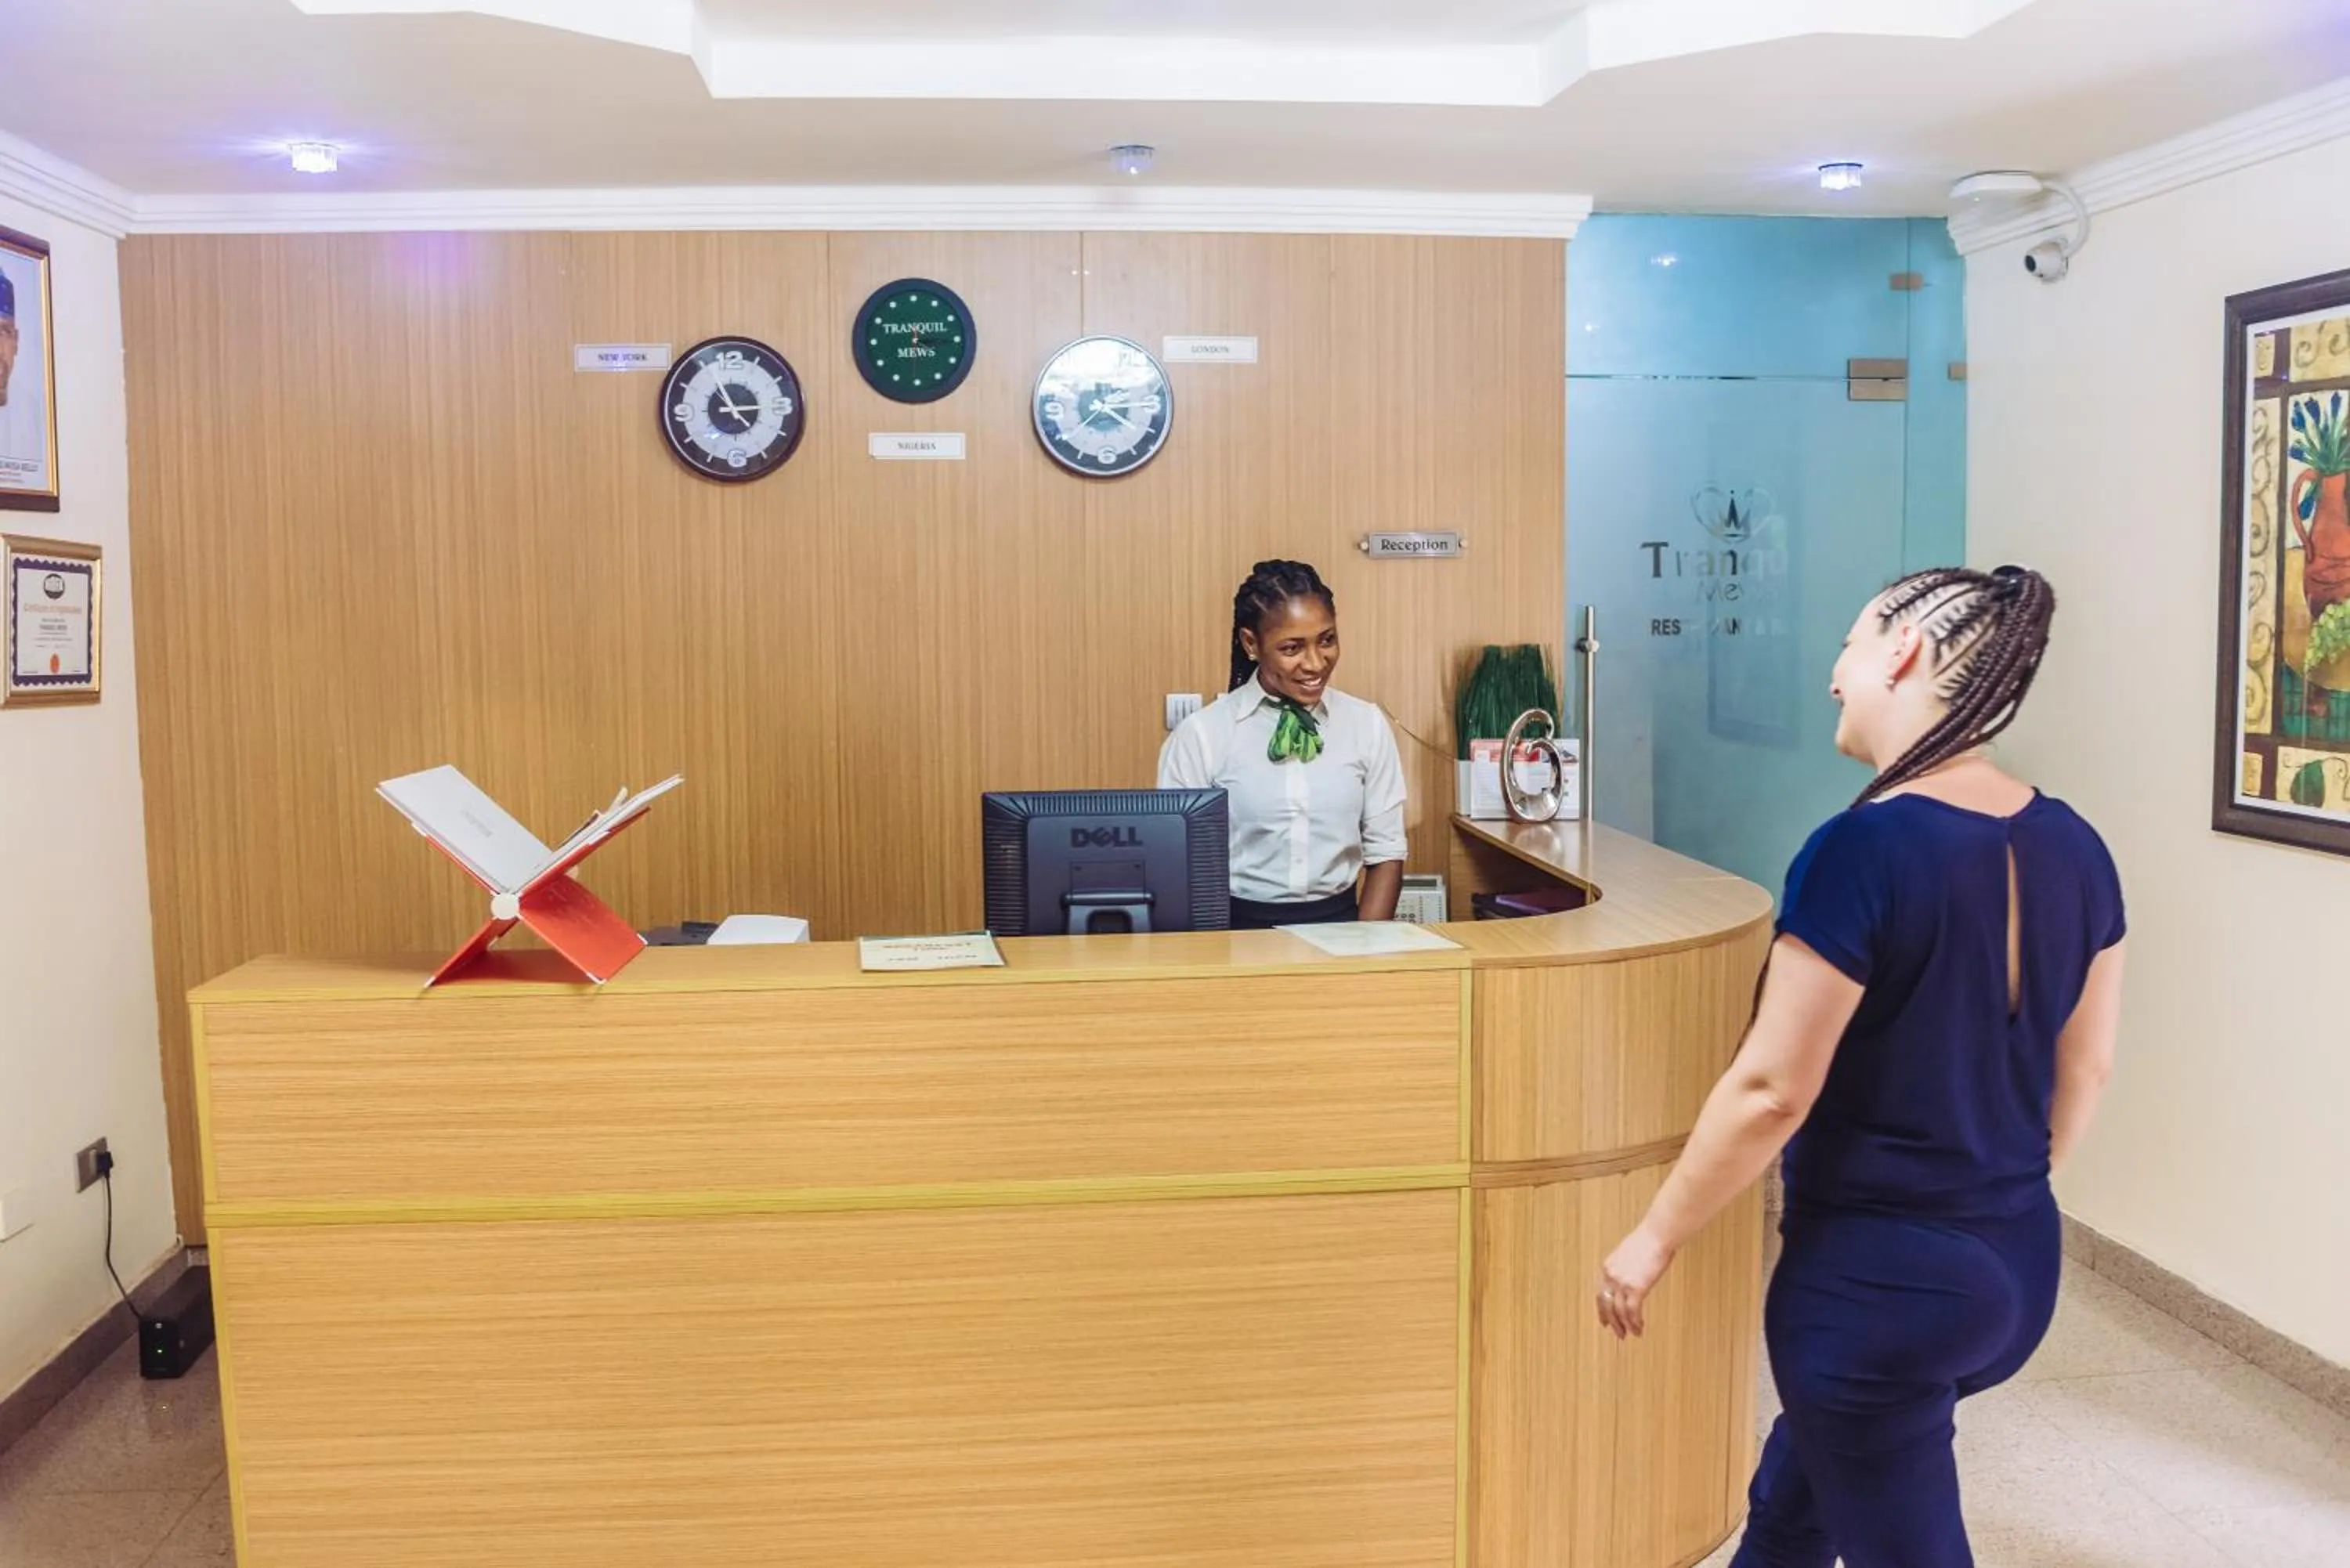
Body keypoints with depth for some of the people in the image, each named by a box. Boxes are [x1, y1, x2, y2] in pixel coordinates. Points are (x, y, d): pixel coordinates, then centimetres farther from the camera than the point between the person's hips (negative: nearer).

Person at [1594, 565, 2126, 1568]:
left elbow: (1771, 1091, -21)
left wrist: (1653, 1241, -9)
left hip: (1877, 1277, -7)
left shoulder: (1863, 849, -23)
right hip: (2022, 1265, 8)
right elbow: (2086, 1070, 9)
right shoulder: (2074, 847, -1)